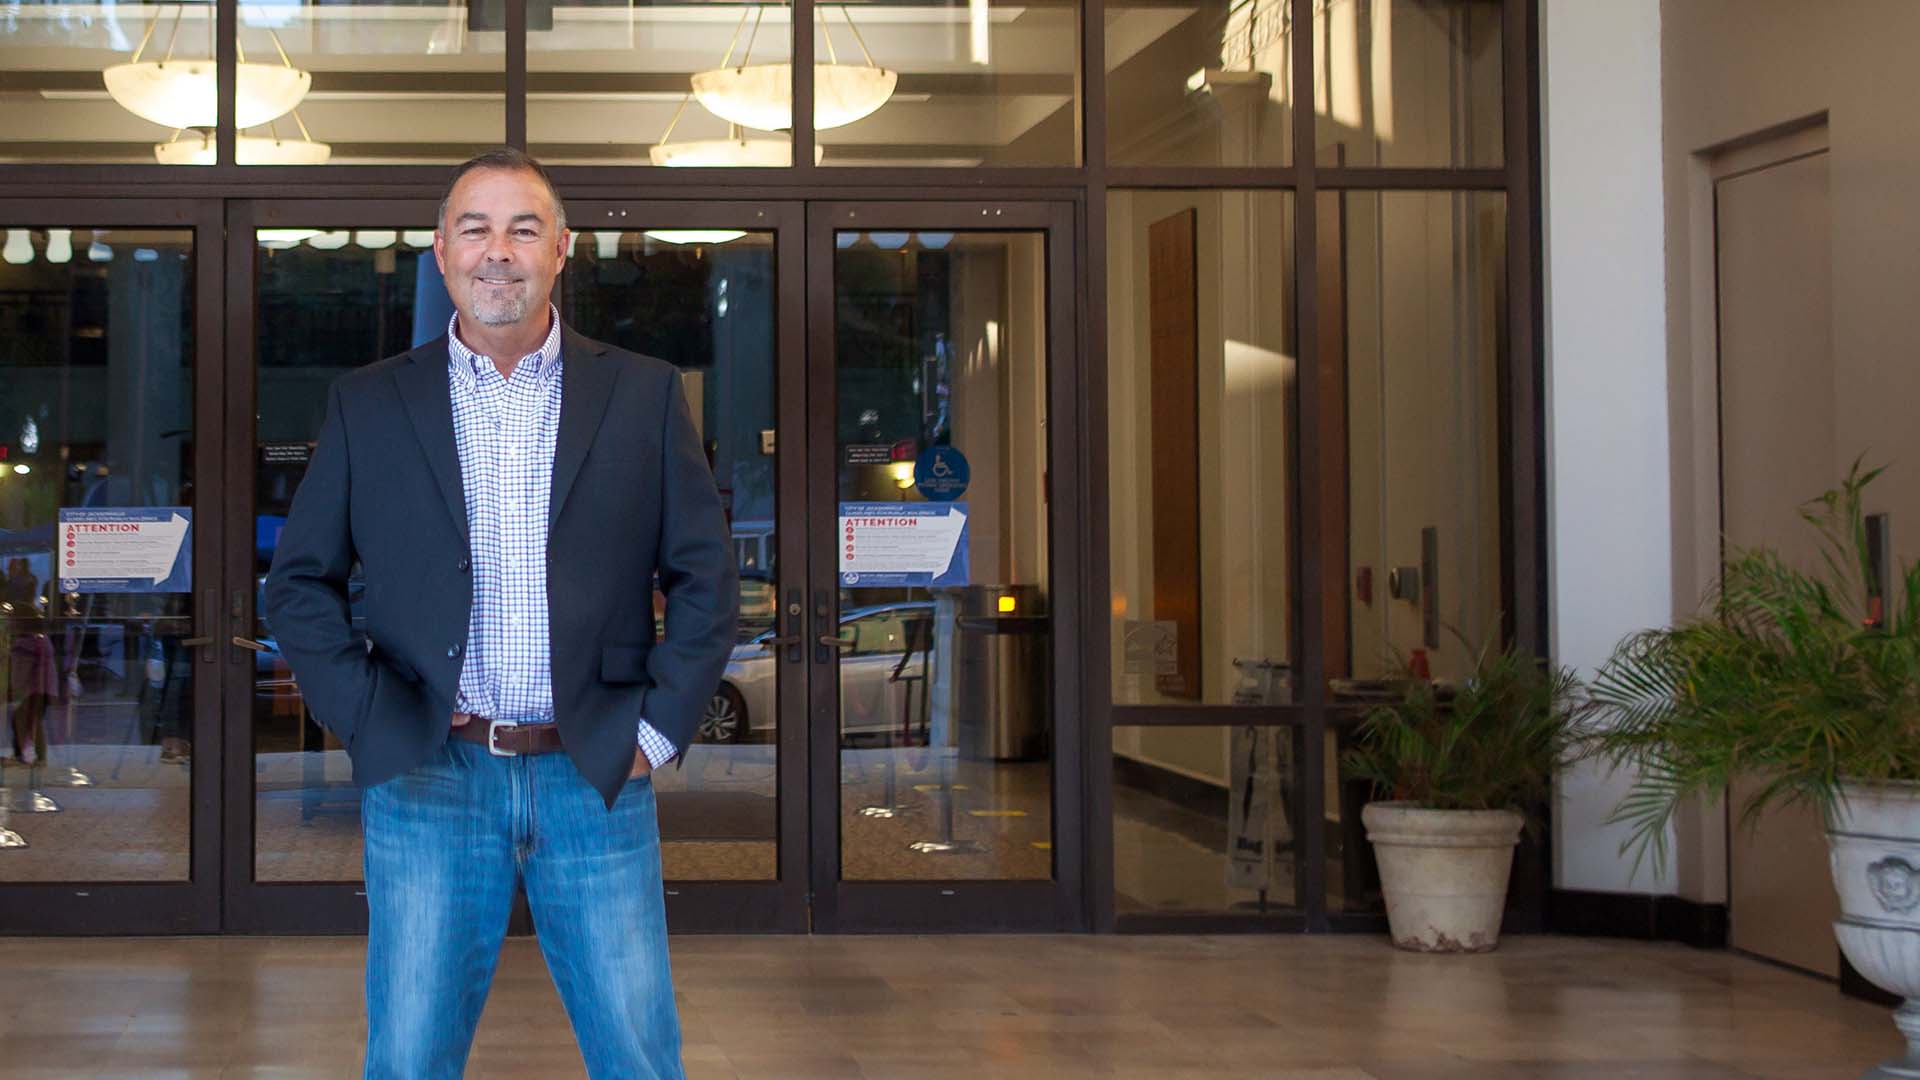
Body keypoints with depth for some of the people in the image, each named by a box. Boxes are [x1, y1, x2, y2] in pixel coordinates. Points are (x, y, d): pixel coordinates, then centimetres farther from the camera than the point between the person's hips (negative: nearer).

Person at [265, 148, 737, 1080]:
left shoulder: (644, 395, 5)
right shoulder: (368, 406, 6)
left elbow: (706, 578, 6)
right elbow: (298, 582, 8)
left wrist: (656, 731, -2)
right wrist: (366, 721, -3)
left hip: (596, 781, 0)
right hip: (429, 782, 0)